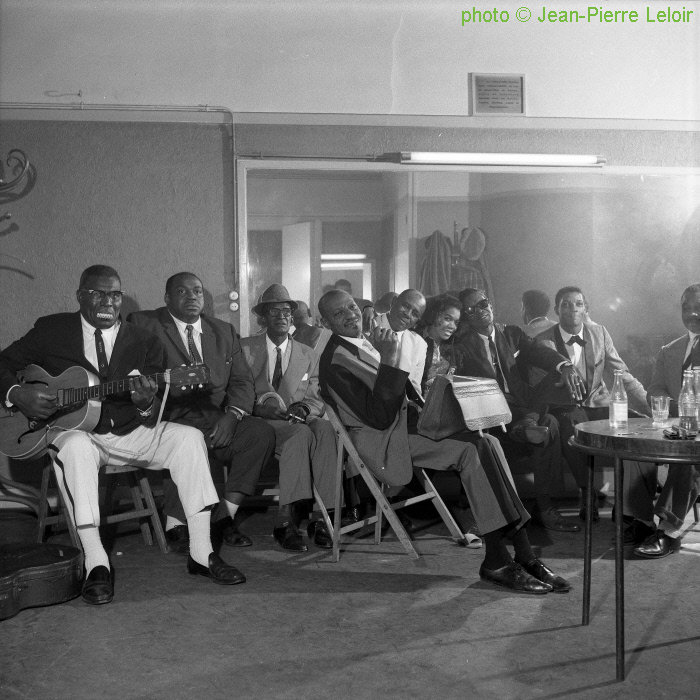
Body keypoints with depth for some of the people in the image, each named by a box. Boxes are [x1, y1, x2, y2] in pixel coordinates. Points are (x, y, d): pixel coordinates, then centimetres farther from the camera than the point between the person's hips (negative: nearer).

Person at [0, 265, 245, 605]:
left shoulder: (144, 343, 5)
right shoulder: (50, 330, 4)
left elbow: (154, 419, 2)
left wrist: (147, 404, -23)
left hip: (131, 433, 2)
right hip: (74, 430, -2)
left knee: (189, 437, -20)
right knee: (76, 447, -37)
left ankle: (201, 552, -16)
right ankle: (95, 563, -32)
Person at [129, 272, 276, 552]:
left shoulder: (224, 332, 19)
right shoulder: (143, 325, 7)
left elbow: (242, 381, 11)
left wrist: (232, 415, -9)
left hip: (217, 421, 4)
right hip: (170, 420, -4)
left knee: (261, 432, -21)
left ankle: (225, 516, -9)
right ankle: (175, 526, -15)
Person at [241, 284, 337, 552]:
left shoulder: (308, 355, 20)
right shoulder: (245, 348, 13)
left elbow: (317, 399, 12)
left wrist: (304, 409, -12)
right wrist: (262, 406, -15)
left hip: (301, 421, 3)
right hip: (262, 423, -3)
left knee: (325, 428, -33)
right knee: (302, 434, -36)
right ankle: (286, 519, -37)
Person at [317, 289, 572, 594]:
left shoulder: (365, 343, 19)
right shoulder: (335, 360, -12)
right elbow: (380, 417, -20)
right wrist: (390, 360, -24)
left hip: (405, 423, 9)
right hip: (385, 442, -9)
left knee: (486, 442, -11)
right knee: (470, 450, -25)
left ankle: (524, 555, -13)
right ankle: (496, 560, -21)